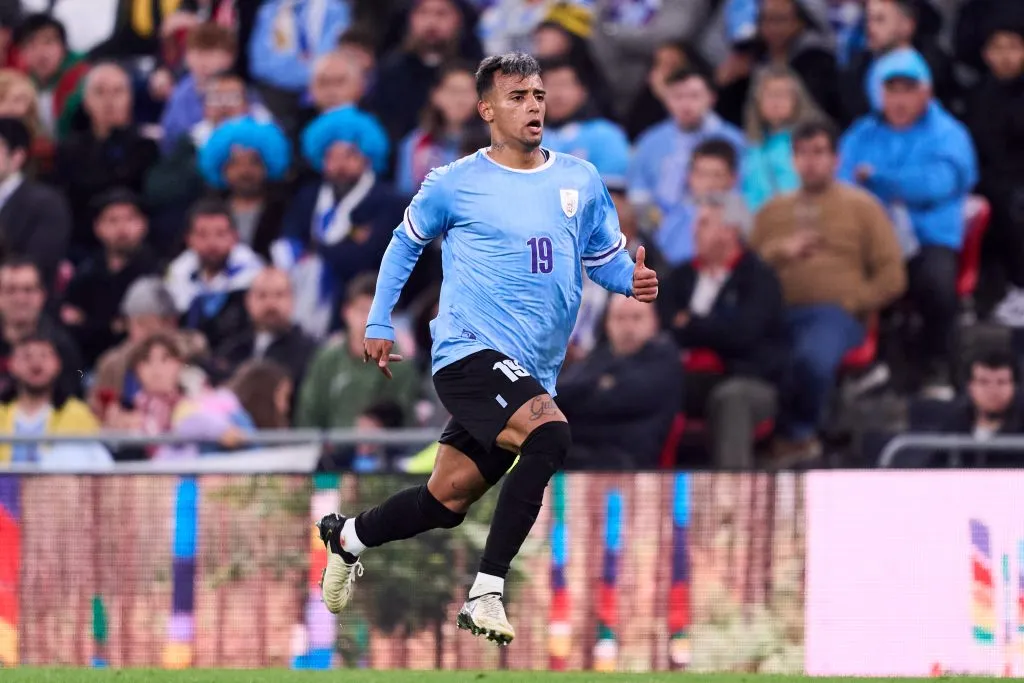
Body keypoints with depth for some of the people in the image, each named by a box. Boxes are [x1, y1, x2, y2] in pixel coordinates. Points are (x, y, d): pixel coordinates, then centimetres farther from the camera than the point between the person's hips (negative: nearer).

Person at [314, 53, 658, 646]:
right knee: (551, 434, -31)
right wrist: (379, 323, 14)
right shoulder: (455, 184, -1)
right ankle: (487, 593, -28)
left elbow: (606, 257, 16)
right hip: (470, 352, -6)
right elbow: (407, 242, 15)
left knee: (447, 501, 12)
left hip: (533, 372, 6)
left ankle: (348, 536, 42)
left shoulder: (582, 181, 8)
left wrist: (634, 279, -6)